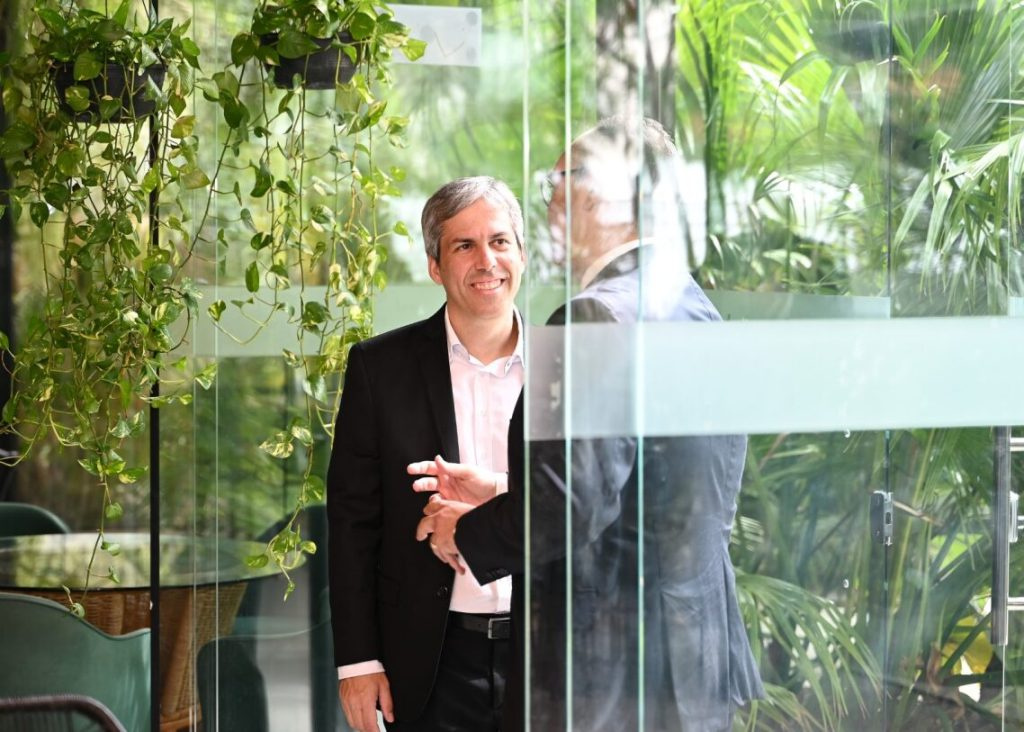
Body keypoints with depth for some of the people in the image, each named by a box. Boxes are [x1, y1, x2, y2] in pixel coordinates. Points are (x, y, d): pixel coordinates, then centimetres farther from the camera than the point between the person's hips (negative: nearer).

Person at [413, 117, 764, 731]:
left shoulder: (602, 317, -17)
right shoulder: (694, 308, 13)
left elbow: (576, 501, -23)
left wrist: (468, 534, -6)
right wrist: (500, 495, 15)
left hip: (613, 665, -9)